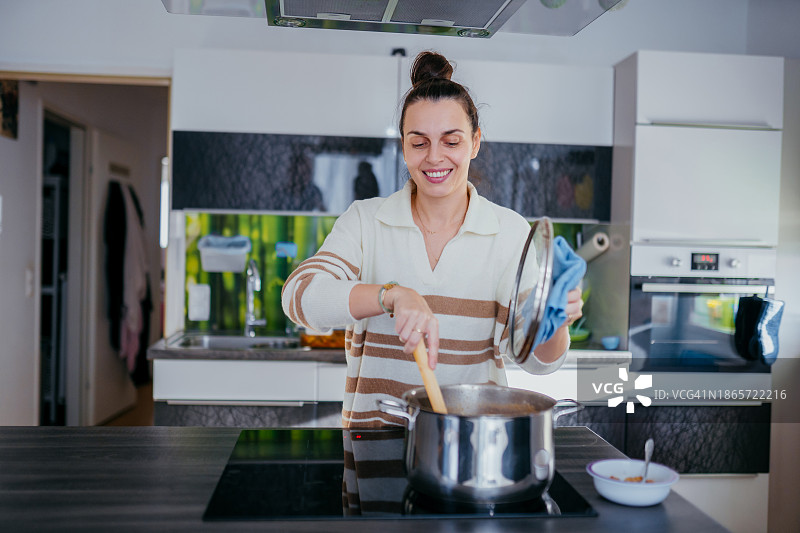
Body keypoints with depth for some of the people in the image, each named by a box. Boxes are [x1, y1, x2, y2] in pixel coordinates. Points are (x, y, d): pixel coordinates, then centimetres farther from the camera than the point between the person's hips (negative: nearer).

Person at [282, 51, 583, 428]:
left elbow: (537, 360, -1)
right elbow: (300, 295, -12)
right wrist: (394, 294, -26)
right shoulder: (364, 220, 3)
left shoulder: (512, 232, 2)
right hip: (376, 430, -1)